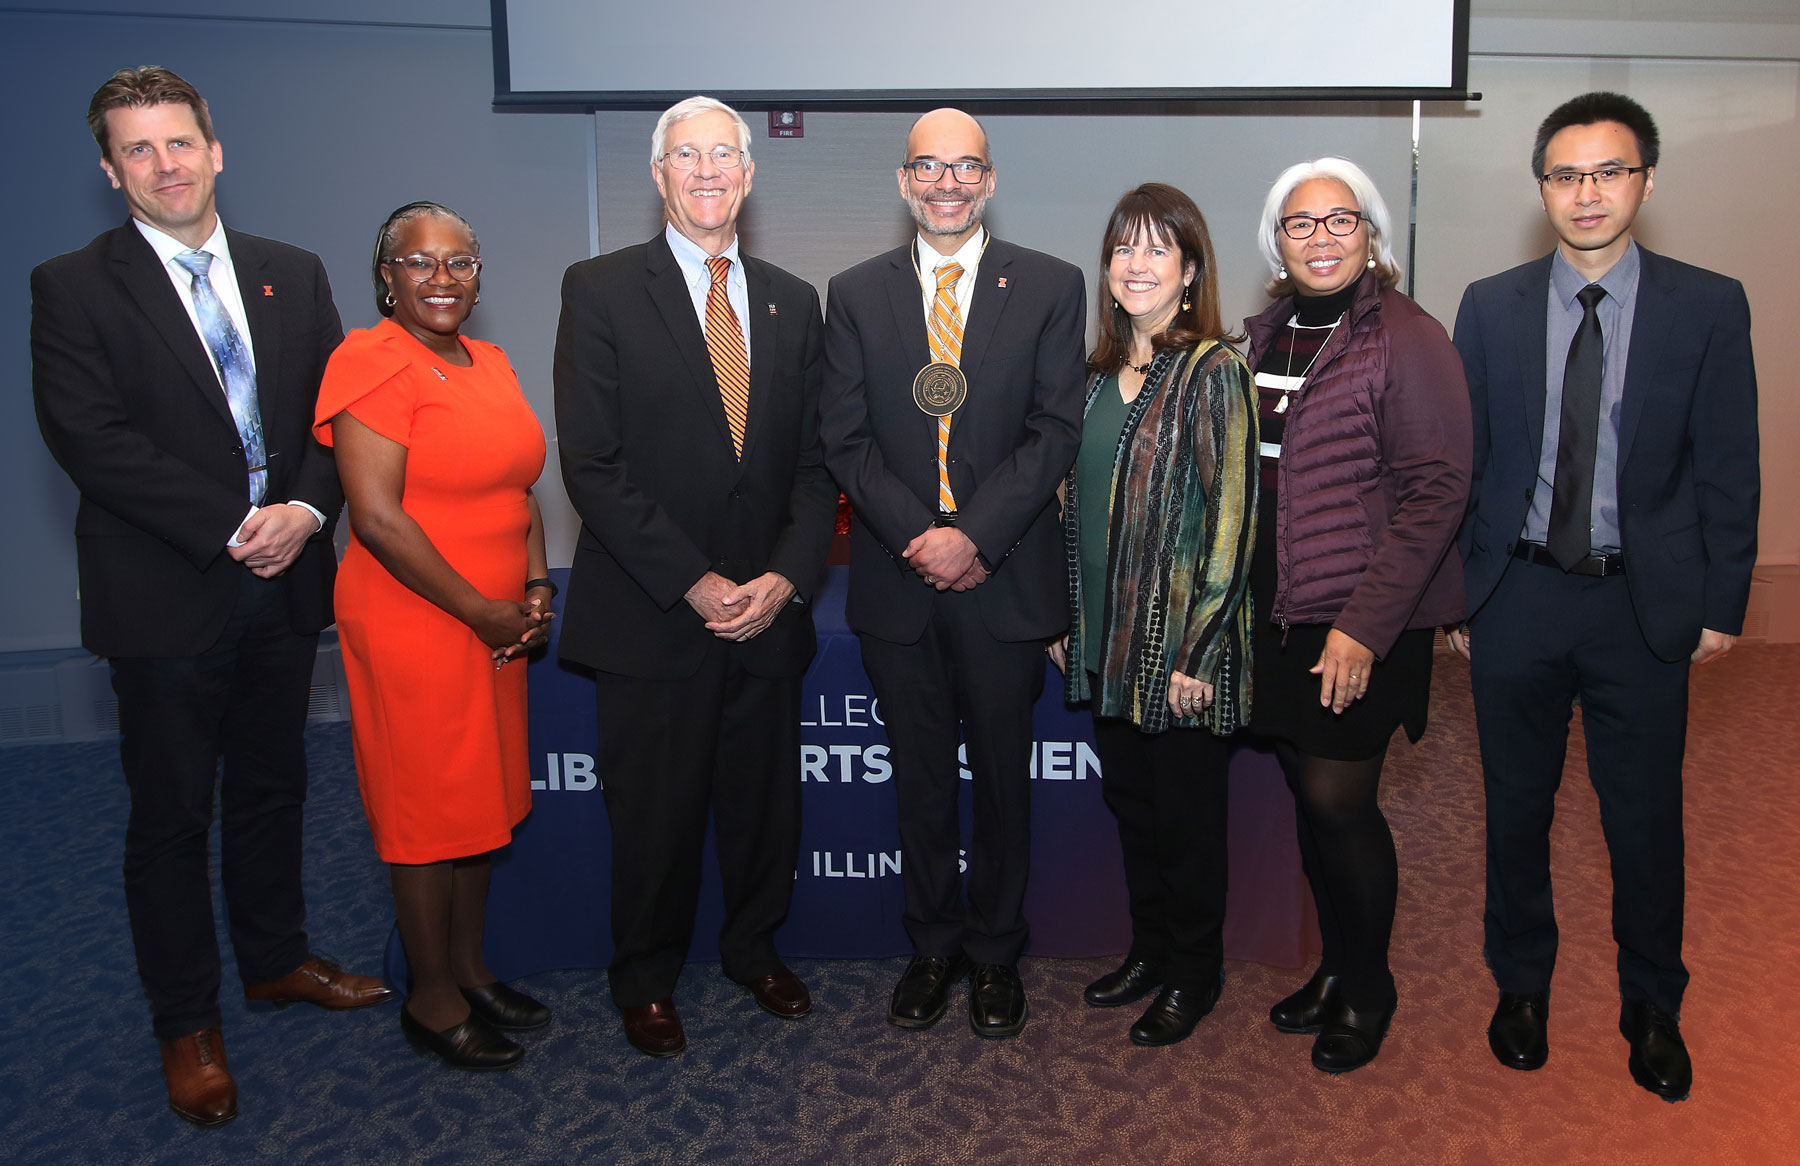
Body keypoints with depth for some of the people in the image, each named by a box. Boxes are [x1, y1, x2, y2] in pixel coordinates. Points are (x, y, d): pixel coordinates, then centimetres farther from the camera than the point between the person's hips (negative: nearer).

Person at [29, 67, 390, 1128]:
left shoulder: (294, 274, 10)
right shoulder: (75, 287, -3)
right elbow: (91, 437, -13)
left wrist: (304, 508, -12)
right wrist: (234, 528, -18)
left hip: (285, 580, 4)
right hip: (166, 595, -4)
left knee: (273, 787, 17)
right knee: (172, 814, 7)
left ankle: (275, 958, 36)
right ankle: (187, 1021, 22)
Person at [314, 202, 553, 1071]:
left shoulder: (489, 363, 12)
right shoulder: (373, 362, -13)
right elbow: (378, 517, -20)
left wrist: (536, 591, 1)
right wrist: (483, 612, -16)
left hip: (494, 625, 8)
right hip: (413, 626, -8)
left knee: (484, 803, 16)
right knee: (430, 811, 4)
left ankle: (469, 968, 34)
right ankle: (431, 1001, 22)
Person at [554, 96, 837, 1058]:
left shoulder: (792, 302, 10)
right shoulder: (601, 290, -3)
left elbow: (814, 461, 8)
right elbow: (592, 464, -10)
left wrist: (787, 575, -8)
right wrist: (693, 582, -15)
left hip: (767, 609, 4)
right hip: (652, 615, -3)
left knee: (765, 799, 14)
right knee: (653, 812, 9)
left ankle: (755, 948, 39)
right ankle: (646, 979, 32)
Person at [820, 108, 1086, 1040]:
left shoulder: (1050, 287, 2)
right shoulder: (856, 293, 7)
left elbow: (1055, 431, -5)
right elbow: (846, 440, 1)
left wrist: (974, 535, -16)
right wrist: (918, 537, -12)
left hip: (1003, 577, -1)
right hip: (896, 580, 1)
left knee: (1002, 775, 10)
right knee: (919, 779, 12)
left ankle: (995, 952, 28)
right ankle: (932, 946, 29)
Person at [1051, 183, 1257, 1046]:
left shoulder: (1213, 370, -11)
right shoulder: (1101, 373, 10)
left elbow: (1231, 519, -14)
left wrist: (1197, 652, -17)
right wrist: (1064, 617, 9)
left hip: (1182, 644, -6)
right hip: (1108, 637, 6)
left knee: (1187, 813, 8)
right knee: (1130, 801, 17)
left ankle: (1193, 973, 27)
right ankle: (1149, 949, 36)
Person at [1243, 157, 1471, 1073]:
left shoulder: (1406, 337, -9)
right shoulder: (1266, 337, 10)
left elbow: (1436, 489, -14)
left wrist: (1364, 626, -18)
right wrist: (1240, 603, 8)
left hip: (1360, 626, -6)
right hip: (1276, 617, 6)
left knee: (1337, 800, -3)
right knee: (1309, 799, 13)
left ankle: (1368, 988, 21)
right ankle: (1336, 968, 32)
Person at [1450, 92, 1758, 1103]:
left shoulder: (1710, 307, -2)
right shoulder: (1491, 308, 1)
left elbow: (1730, 469, 0)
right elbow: (1459, 461, 4)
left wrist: (1723, 603, -2)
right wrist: (1455, 594, 3)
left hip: (1647, 604, -1)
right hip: (1518, 595, 1)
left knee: (1647, 817, 10)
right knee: (1517, 809, 13)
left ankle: (1653, 1007, 32)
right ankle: (1523, 984, 33)